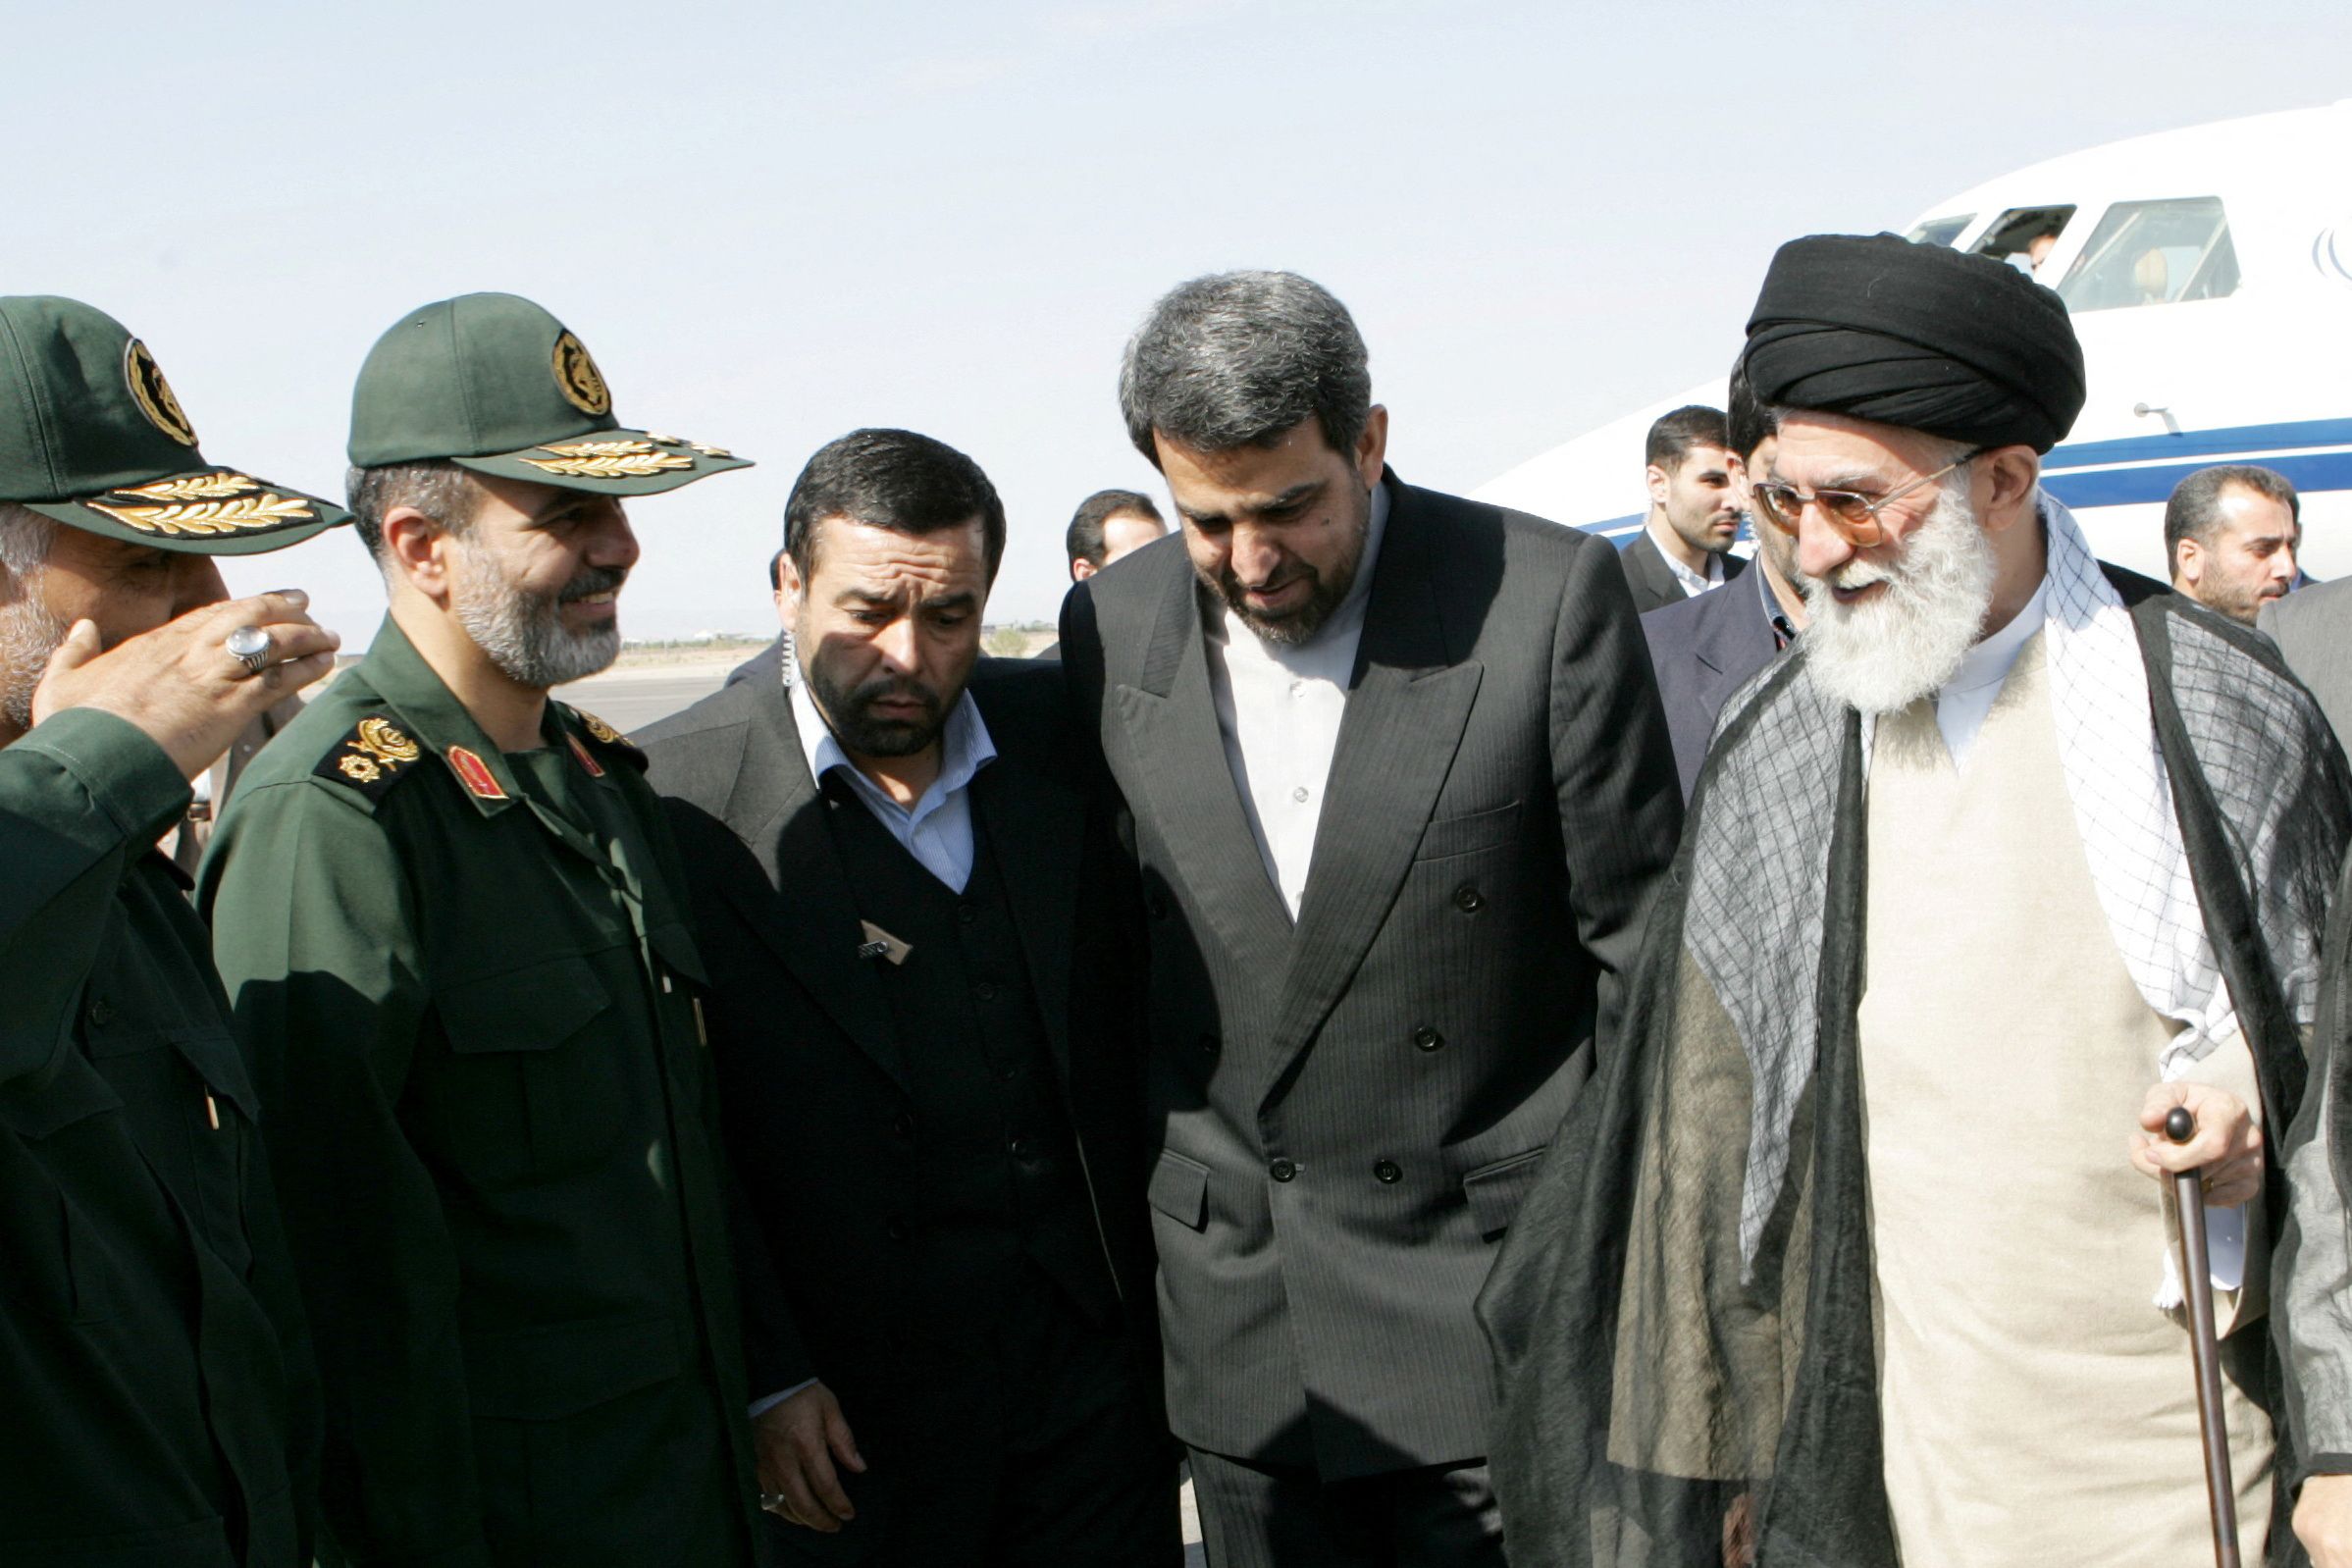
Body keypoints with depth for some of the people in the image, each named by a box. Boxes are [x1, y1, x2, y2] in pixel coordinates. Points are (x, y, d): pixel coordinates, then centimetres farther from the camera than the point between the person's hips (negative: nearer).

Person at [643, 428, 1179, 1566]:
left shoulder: (1065, 734, 1)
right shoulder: (680, 798, -10)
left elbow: (1142, 1012, 10)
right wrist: (765, 1377, -9)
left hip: (1097, 1371, 3)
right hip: (850, 1412, -3)